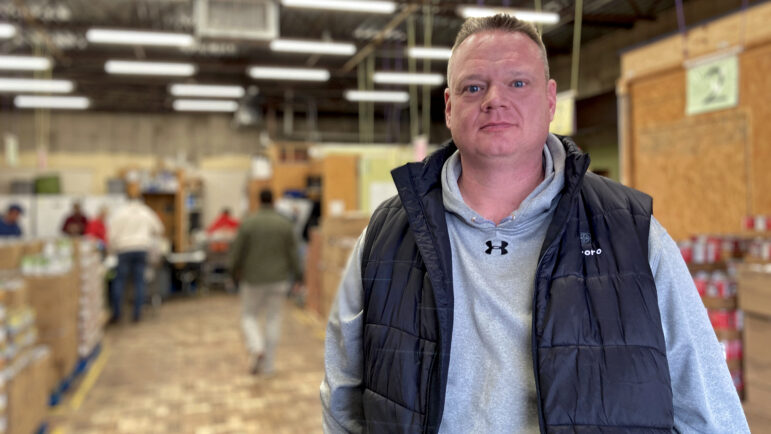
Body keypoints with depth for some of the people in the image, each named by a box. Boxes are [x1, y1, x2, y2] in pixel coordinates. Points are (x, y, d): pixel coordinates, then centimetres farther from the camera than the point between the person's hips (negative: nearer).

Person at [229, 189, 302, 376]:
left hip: (253, 278, -1)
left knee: (249, 316, 14)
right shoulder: (285, 223, -3)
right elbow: (292, 252, -1)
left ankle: (256, 348, -11)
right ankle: (267, 365, 10)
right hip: (279, 279, 2)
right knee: (273, 319, 8)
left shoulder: (248, 223, -8)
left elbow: (237, 250, -4)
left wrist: (233, 270, 12)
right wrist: (297, 274, 8)